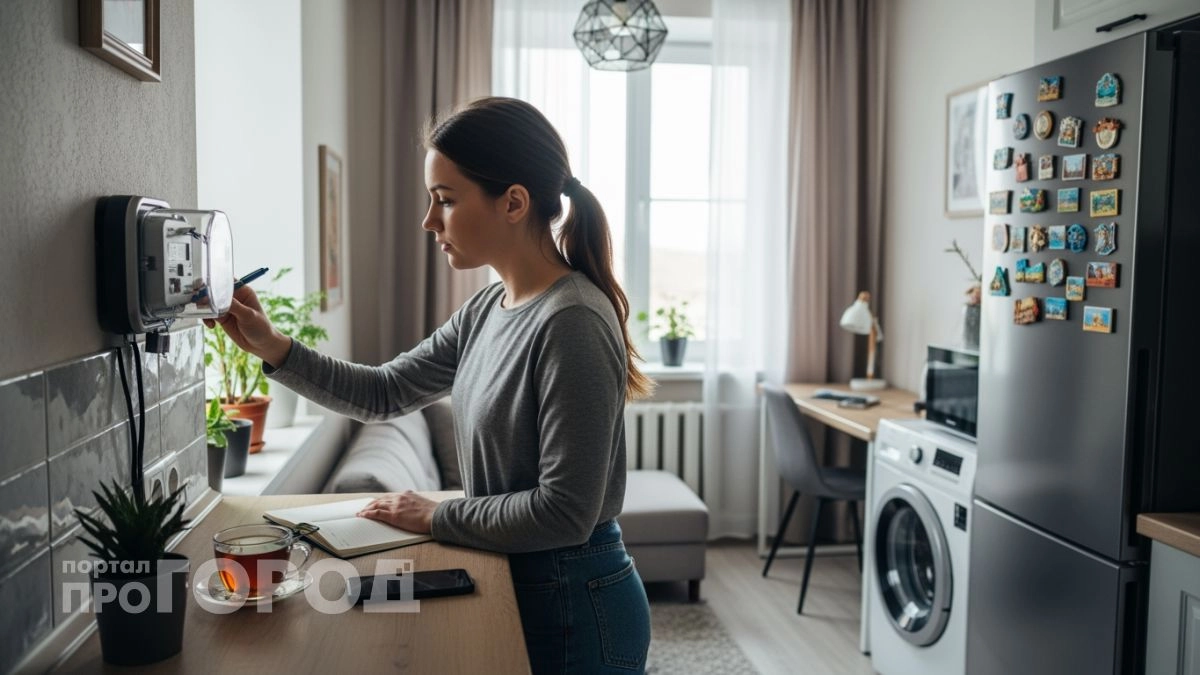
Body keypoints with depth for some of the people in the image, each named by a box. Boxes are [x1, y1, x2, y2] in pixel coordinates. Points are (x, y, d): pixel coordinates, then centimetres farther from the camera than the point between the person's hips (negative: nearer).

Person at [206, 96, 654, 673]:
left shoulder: (572, 323, -24)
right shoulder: (487, 310, 2)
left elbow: (564, 511, -25)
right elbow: (383, 393, 10)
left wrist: (436, 517, -13)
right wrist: (272, 348, -1)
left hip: (575, 608, -7)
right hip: (518, 583, 7)